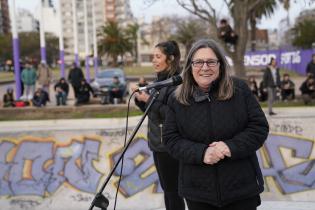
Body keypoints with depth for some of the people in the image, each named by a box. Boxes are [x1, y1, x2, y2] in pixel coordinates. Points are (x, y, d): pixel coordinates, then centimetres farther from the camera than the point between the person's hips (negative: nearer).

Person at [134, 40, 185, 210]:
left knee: (173, 190, 1)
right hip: (158, 143, 9)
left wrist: (150, 100, -21)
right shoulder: (159, 80, 11)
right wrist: (141, 99, 0)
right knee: (166, 188, 16)